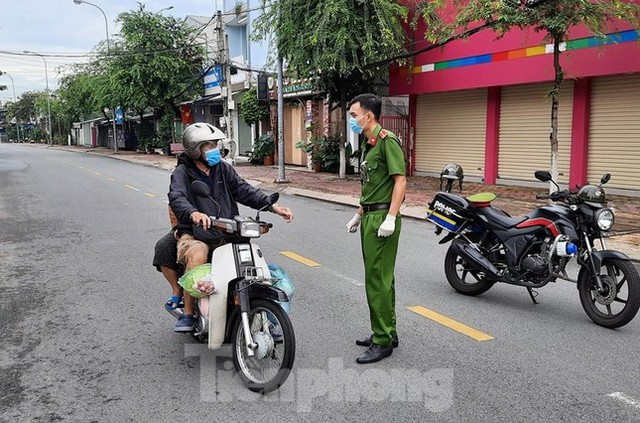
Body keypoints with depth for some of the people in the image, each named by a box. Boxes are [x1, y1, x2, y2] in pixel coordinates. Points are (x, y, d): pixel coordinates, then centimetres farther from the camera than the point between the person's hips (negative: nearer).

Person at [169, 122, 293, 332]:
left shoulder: (223, 169, 12)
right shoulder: (182, 173, -2)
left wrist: (272, 205, -9)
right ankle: (188, 313, -19)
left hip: (225, 235, 4)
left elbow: (244, 190, 7)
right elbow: (176, 198, -21)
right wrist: (193, 213, -44)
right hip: (194, 235, -4)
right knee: (197, 256, -34)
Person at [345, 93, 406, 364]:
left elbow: (400, 180, -19)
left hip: (382, 218, -10)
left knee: (378, 279, -6)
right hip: (369, 218, 10)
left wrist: (391, 217, -25)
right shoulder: (368, 145, 18)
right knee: (378, 277, 15)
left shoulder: (387, 141, -12)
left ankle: (383, 341, 3)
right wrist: (359, 215, 23)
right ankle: (386, 332, 26)